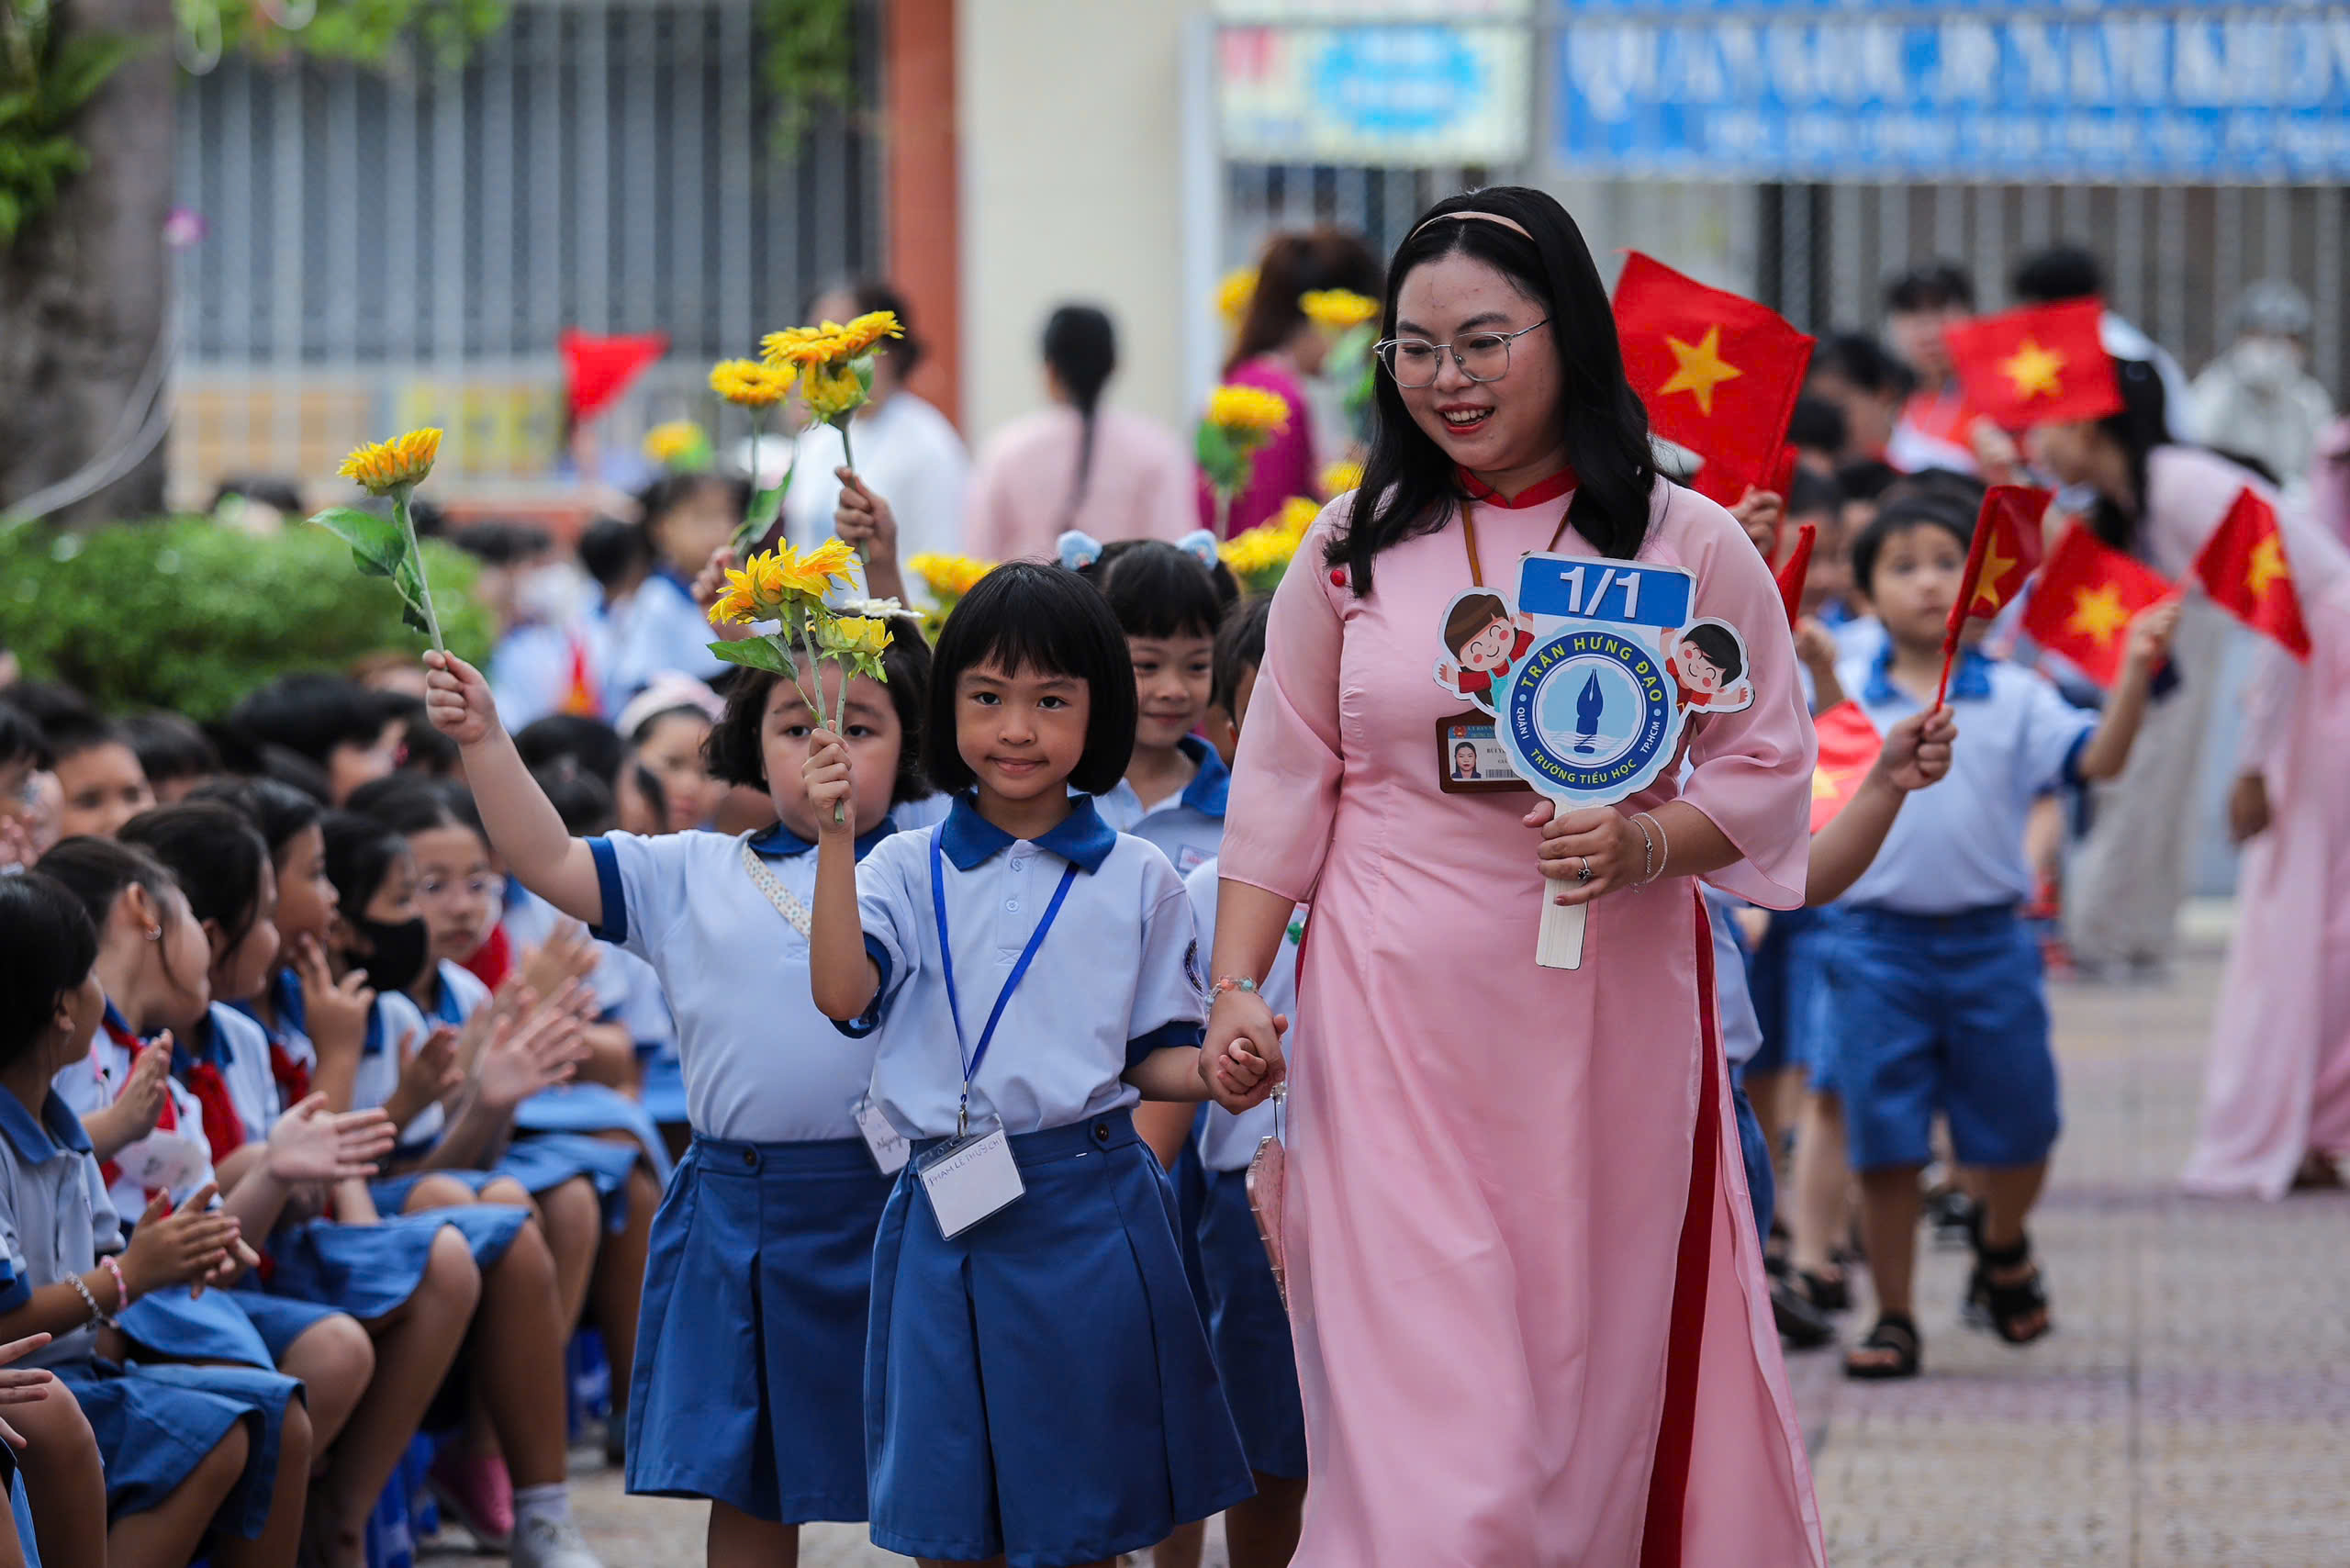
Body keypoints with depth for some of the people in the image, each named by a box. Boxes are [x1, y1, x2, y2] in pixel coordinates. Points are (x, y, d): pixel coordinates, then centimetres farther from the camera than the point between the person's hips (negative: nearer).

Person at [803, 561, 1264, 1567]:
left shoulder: (1139, 881, 5)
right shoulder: (907, 871, 4)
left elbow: (1152, 1053, 9)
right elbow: (843, 992, -12)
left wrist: (1216, 1077, -13)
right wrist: (835, 841, -18)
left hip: (1090, 1218, -1)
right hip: (949, 1217, 1)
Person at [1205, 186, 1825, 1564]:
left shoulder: (1687, 546, 1)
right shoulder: (1355, 548, 5)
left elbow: (1769, 774, 3)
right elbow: (1283, 783, 10)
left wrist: (1644, 847, -16)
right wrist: (1237, 987, 1)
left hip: (1605, 1021, 0)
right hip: (1396, 1022, 0)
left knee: (1596, 1378, 7)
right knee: (1426, 1416, -8)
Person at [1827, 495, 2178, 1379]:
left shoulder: (2014, 699, 1)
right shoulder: (1841, 695, 2)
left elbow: (2096, 758, -7)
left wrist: (2135, 672, -21)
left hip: (1988, 941, 1)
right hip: (1880, 941, -1)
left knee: (2017, 1132, 8)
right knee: (1884, 1145, 1)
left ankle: (2002, 1251, 39)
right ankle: (1893, 1318, 13)